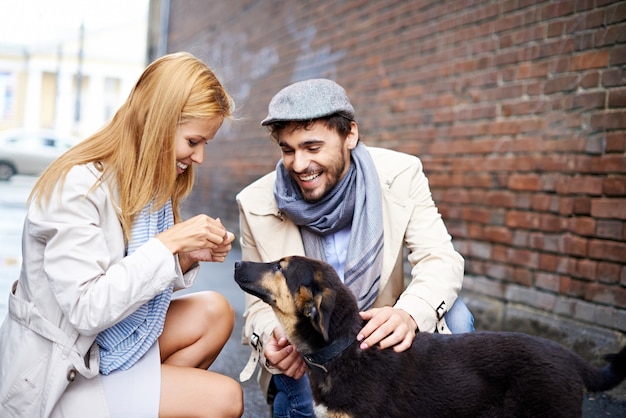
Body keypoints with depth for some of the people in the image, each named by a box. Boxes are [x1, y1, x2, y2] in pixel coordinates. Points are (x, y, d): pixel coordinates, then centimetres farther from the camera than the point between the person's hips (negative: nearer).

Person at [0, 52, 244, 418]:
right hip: (58, 377, -8)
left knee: (215, 312, -6)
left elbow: (140, 280, 6)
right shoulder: (78, 186, -23)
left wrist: (186, 258, -12)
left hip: (112, 339, 8)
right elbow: (85, 309, -27)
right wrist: (168, 243, -26)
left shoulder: (148, 180, 2)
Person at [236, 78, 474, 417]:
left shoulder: (401, 173, -14)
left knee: (454, 319, -25)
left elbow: (441, 259, -18)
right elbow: (260, 304, -8)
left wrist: (410, 313, -41)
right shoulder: (256, 204, -15)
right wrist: (271, 339, -34)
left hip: (379, 332, 1)